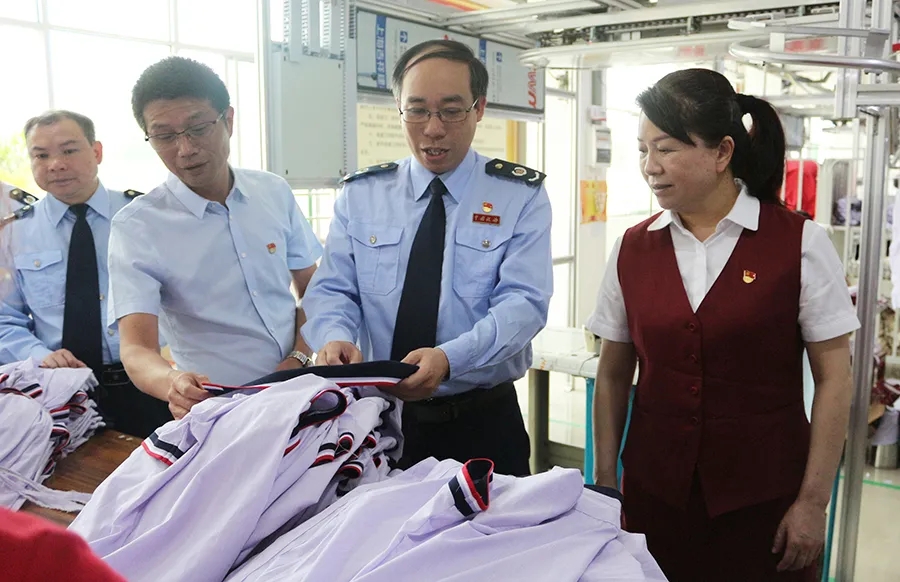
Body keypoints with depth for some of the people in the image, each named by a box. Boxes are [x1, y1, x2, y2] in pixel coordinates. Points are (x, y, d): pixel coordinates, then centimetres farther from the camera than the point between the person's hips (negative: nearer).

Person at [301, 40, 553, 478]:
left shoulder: (522, 195, -5)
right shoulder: (359, 195, 3)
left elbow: (523, 302, -15)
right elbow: (332, 291, 0)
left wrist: (448, 358, -32)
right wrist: (334, 337, -24)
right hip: (379, 421, 2)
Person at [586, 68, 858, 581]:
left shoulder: (799, 244, -8)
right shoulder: (633, 250, 0)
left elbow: (834, 380, -5)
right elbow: (613, 376, 6)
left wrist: (814, 502, -6)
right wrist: (604, 481, 5)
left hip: (764, 499, -2)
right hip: (654, 492, 3)